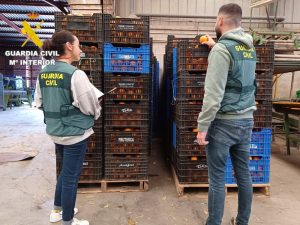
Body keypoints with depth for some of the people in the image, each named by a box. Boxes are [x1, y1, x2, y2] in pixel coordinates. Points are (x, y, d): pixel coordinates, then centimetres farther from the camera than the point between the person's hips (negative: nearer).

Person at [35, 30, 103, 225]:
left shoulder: (43, 74, 2)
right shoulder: (76, 74, -20)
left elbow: (39, 103, 10)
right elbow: (91, 107, -14)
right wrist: (96, 114, 7)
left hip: (55, 131, 8)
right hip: (75, 133, -7)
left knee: (66, 171, 26)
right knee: (71, 176, 8)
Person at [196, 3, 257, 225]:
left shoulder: (221, 49, -13)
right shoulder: (250, 48, 11)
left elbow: (213, 93, -20)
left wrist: (202, 127, -15)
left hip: (224, 122, -8)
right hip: (246, 120, 8)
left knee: (217, 178, 2)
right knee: (244, 174, 16)